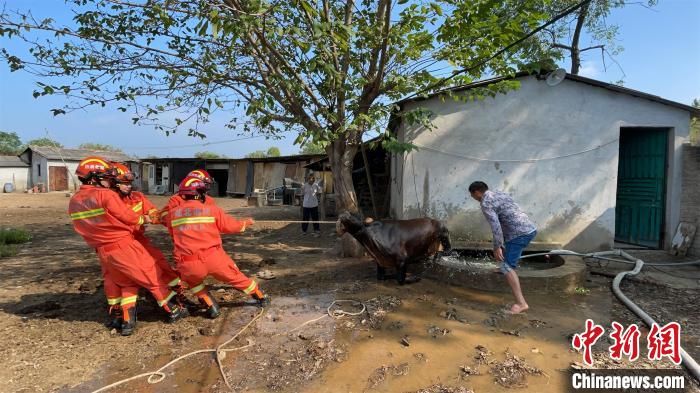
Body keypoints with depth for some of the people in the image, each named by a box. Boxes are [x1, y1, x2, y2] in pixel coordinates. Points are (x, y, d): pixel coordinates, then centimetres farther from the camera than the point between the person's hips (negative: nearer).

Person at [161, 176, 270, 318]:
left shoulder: (172, 214, 8)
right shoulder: (213, 210, 3)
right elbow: (233, 226, 11)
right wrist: (246, 223, 32)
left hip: (188, 265, 1)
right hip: (214, 258, -1)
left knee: (192, 280, 33)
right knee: (236, 277, 22)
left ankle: (211, 307, 24)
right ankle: (262, 298, 36)